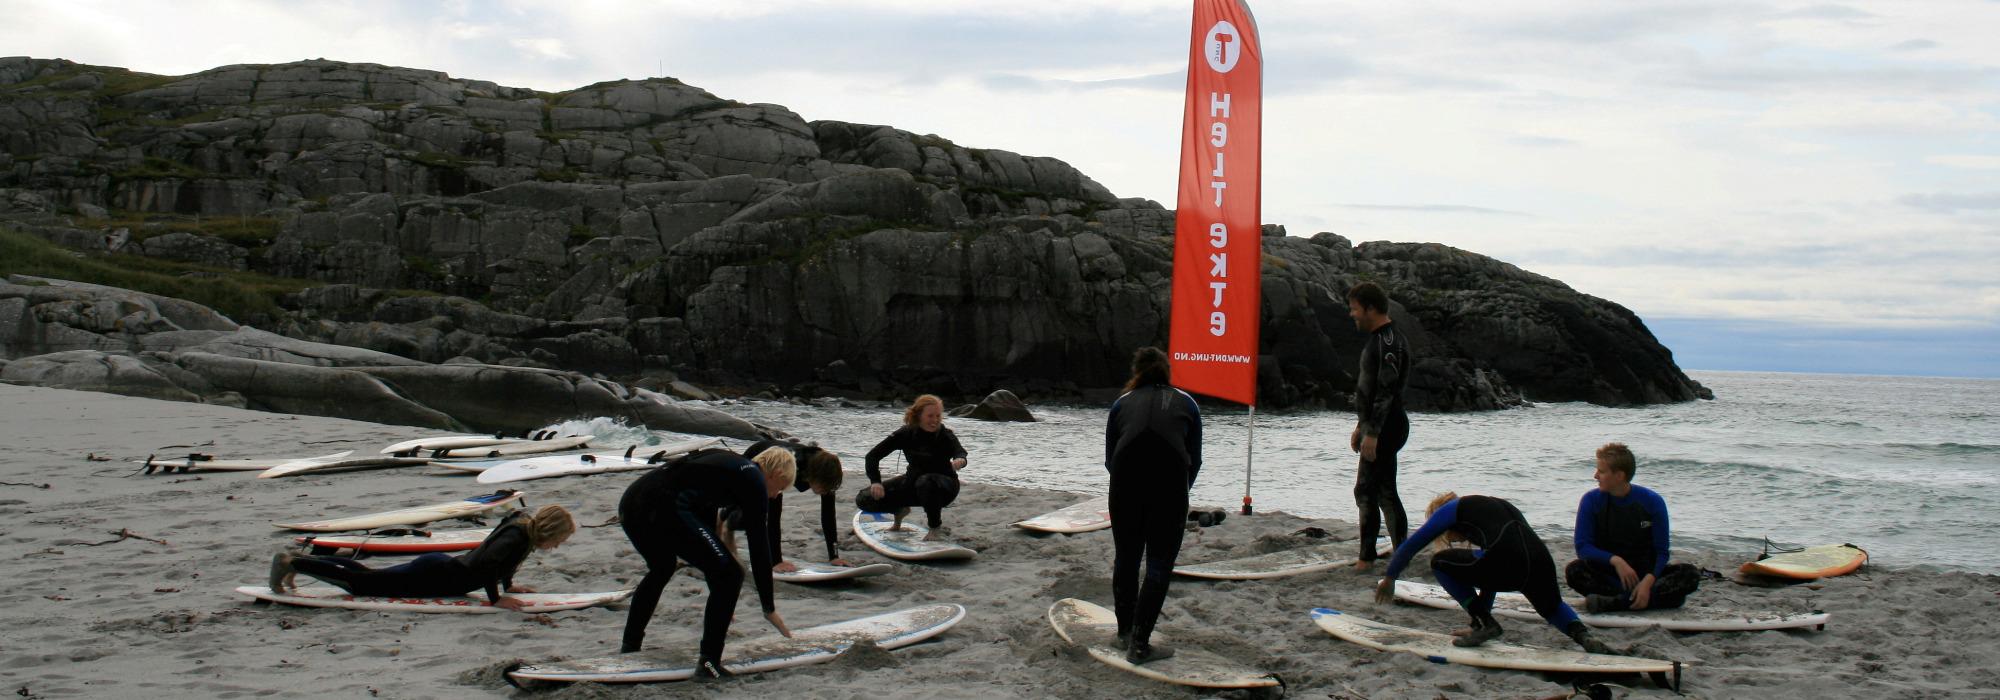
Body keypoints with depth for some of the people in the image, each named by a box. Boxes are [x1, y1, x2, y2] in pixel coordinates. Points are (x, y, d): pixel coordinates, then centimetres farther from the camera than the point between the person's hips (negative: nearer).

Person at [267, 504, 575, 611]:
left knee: (366, 574, 19)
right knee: (359, 583, -3)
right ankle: (290, 563, 3)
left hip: (438, 566, 9)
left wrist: (508, 585, 20)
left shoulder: (521, 523, 4)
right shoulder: (517, 539, -26)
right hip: (432, 577, -9)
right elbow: (486, 562, -38)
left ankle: (298, 559, 25)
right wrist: (496, 598, -27)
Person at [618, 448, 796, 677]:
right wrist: (769, 608, 13)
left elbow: (707, 522, 40)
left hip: (629, 502, 10)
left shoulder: (727, 463, 31)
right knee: (730, 574, 0)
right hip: (664, 508, -10)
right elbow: (758, 546, 5)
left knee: (661, 569, 36)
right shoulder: (754, 480, 7)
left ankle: (629, 646, 47)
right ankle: (709, 662, 0)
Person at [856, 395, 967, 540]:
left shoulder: (946, 436, -21)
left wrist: (960, 460, -67)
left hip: (944, 487, -4)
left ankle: (936, 528, -14)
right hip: (913, 480, 4)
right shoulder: (906, 434, -14)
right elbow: (873, 455, -12)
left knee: (926, 481, -41)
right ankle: (900, 511, 21)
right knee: (864, 500, -10)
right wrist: (875, 482, -29)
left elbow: (960, 452, -42)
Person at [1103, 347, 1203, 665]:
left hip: (1125, 483, 2)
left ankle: (1125, 632, 32)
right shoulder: (1185, 402, 20)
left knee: (1126, 560, 19)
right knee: (1159, 565, 6)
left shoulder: (1122, 403, 21)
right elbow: (1194, 459, 18)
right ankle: (1139, 644, 0)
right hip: (1170, 483, -2)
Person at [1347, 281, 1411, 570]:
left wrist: (1372, 433, -25)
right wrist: (1361, 427, 24)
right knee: (1384, 492, 12)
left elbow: (1386, 389, -23)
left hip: (1386, 427, -11)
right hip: (1377, 427, 11)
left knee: (1367, 490, -9)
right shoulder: (1380, 339, 17)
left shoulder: (1388, 341, -16)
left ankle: (1367, 556, -7)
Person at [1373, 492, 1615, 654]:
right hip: (1542, 563, 7)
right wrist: (1481, 615, 50)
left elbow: (1411, 545, 21)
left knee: (1440, 562, 16)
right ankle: (1581, 634, 8)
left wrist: (1389, 578, 35)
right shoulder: (1500, 507, 38)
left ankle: (1486, 624, 10)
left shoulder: (1453, 509, 19)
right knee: (1552, 608, 39)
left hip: (1506, 564, -7)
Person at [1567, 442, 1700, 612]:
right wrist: (1615, 560, -27)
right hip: (1608, 573, 0)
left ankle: (1612, 602, -36)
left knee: (1691, 574, -25)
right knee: (1574, 571, -31)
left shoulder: (1653, 502, -7)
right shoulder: (1591, 501, -6)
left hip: (1644, 573, 1)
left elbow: (1661, 552, -8)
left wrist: (1648, 581, -27)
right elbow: (1583, 547, -10)